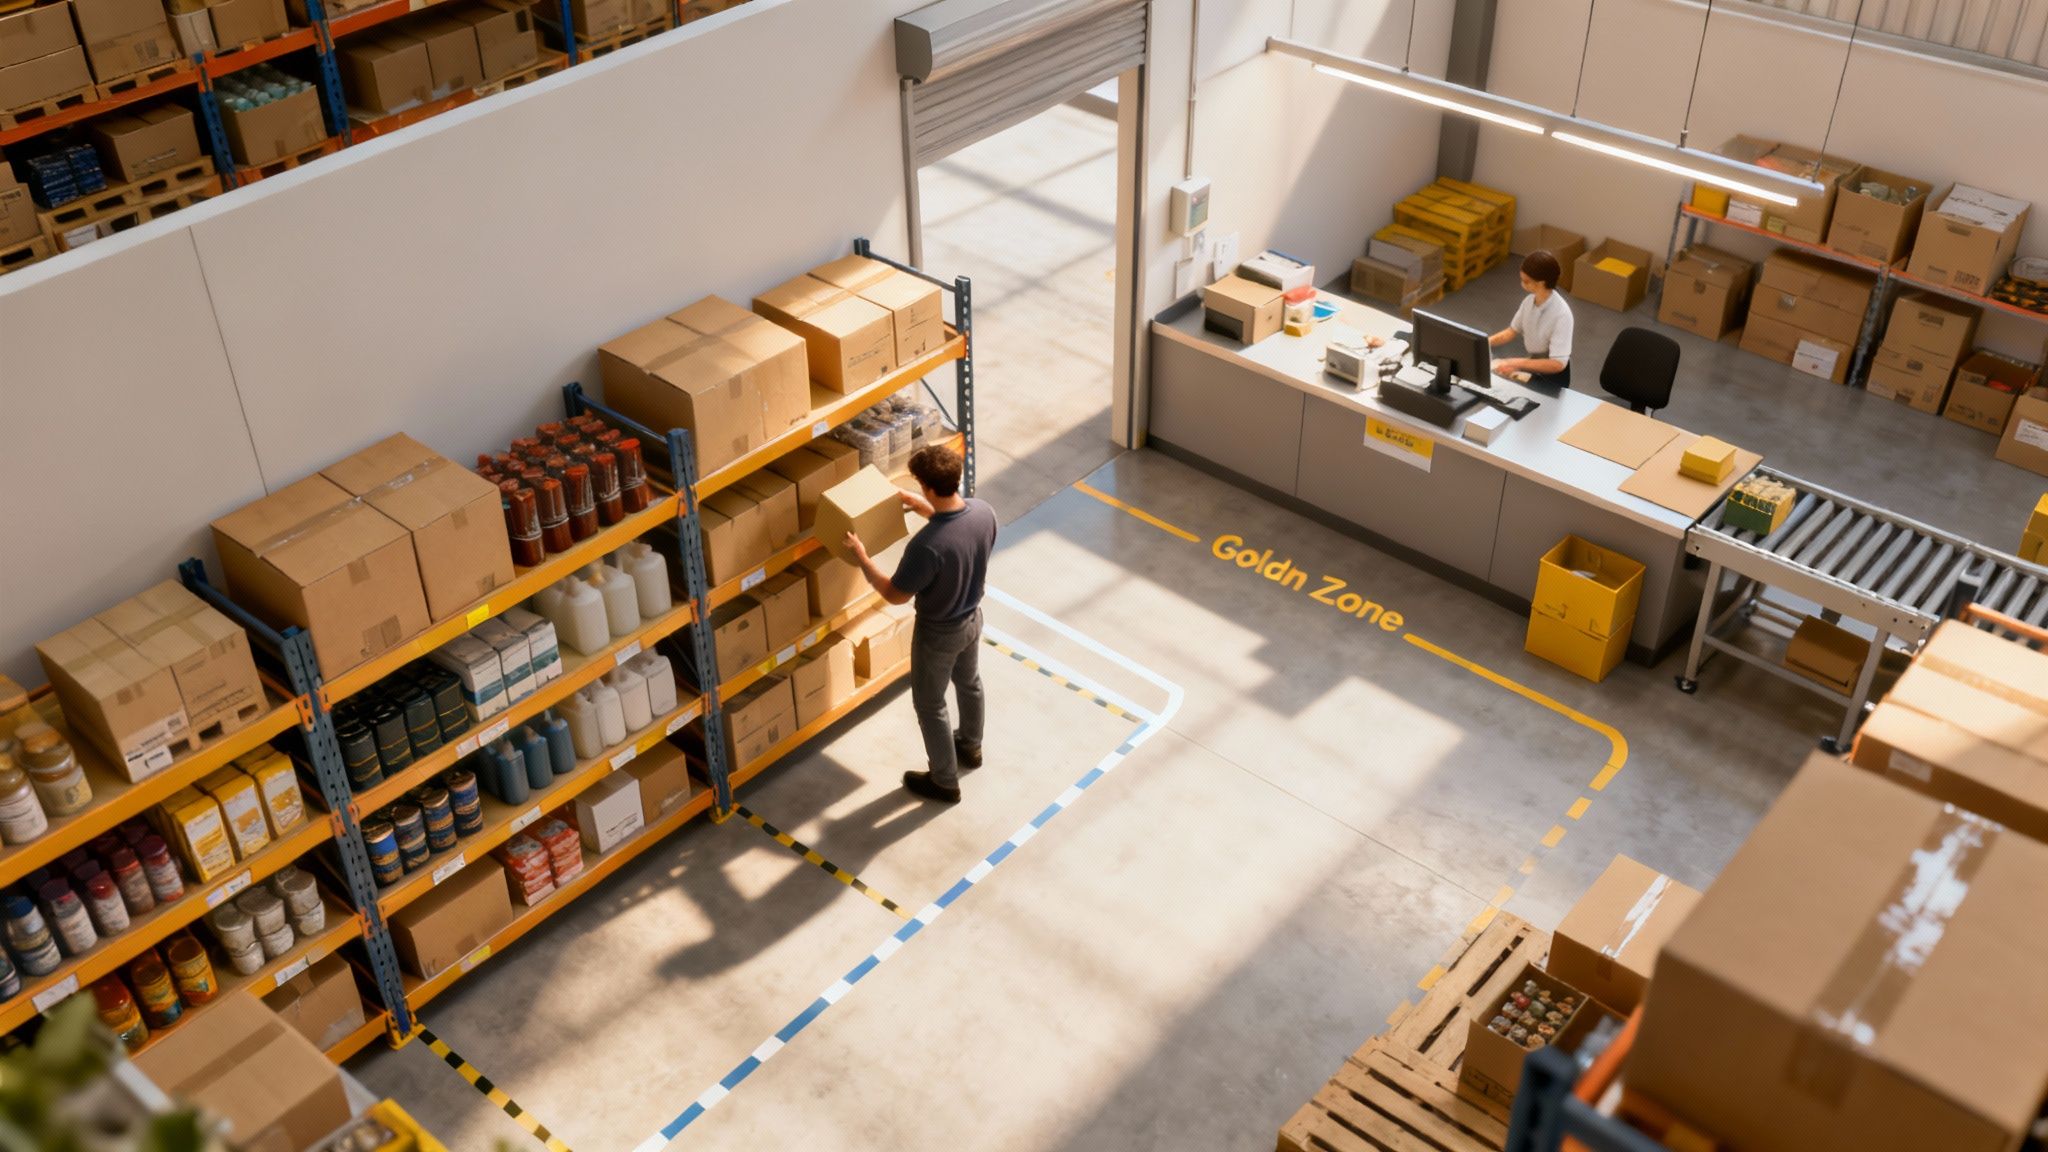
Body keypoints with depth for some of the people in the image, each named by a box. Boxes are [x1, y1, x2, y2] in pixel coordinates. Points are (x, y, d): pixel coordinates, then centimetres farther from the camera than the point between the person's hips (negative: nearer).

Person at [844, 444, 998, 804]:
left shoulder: (926, 545, -40)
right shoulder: (984, 511, -19)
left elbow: (896, 595, -25)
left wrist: (862, 558, -14)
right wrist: (929, 511, 7)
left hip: (938, 633, -7)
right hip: (972, 618, 7)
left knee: (929, 706, 17)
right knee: (969, 682, 32)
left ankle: (944, 782, 35)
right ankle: (971, 747, 58)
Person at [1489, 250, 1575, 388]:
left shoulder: (1561, 314, -29)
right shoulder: (1529, 301, -9)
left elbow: (1558, 364, -30)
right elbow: (1512, 331, 9)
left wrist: (1517, 363, -33)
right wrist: (1485, 342, -7)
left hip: (1553, 376, -6)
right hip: (1533, 364, 6)